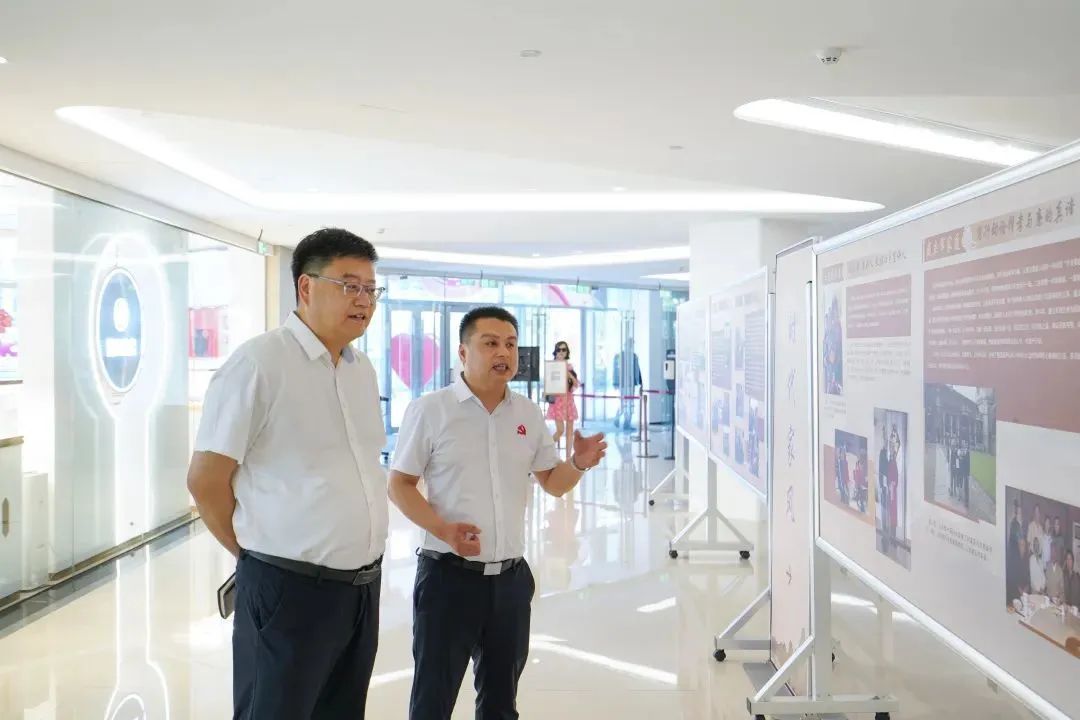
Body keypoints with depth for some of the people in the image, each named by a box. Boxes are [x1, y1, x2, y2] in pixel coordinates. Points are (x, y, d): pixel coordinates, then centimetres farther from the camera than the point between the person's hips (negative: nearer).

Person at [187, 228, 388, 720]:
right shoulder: (258, 363, -13)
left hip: (362, 585, 7)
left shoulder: (363, 369, 8)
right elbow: (205, 479, -11)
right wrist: (255, 551, -1)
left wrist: (360, 560, 12)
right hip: (290, 586, -7)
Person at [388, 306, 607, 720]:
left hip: (511, 578, 5)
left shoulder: (528, 414, 6)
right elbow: (399, 486, -6)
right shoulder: (429, 411, -8)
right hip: (449, 575, -4)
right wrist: (443, 529, -22)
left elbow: (553, 484, 12)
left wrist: (578, 465, -10)